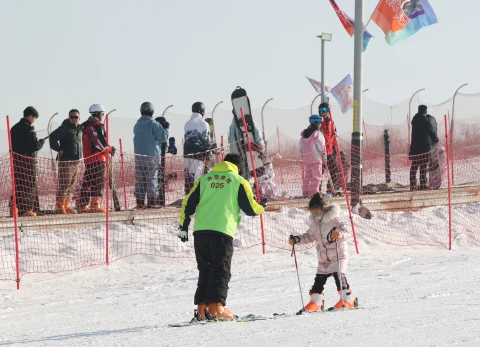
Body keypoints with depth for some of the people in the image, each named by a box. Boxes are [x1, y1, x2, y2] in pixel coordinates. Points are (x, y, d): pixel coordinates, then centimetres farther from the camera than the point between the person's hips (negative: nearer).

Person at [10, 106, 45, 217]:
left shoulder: (14, 128, 11)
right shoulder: (29, 128, -13)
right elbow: (34, 146, -16)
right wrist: (41, 142, 2)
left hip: (16, 159, 7)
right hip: (28, 160, -7)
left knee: (18, 184, 11)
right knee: (30, 185, -1)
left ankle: (15, 208, 8)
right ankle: (26, 209, -4)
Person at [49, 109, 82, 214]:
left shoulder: (79, 129, 15)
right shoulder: (65, 128, -9)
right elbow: (53, 137, -18)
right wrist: (59, 149, -16)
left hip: (75, 161, 8)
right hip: (66, 161, -8)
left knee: (72, 184, 11)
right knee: (64, 184, -11)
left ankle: (66, 205, 19)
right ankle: (60, 206, -9)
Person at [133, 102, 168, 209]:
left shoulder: (137, 125, 10)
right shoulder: (153, 124, -8)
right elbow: (163, 138, -8)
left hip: (138, 155, 5)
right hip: (152, 156, -5)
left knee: (140, 180, 7)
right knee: (152, 180, -2)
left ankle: (140, 203, 5)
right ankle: (152, 201, -7)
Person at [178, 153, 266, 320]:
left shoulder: (204, 179, 18)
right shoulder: (239, 181, 7)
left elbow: (189, 202, 13)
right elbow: (250, 208, 7)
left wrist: (183, 226, 18)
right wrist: (262, 207, 28)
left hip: (200, 230, 4)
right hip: (222, 231, -4)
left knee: (205, 270, 12)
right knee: (221, 270, -2)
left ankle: (202, 306, 5)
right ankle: (216, 305, -16)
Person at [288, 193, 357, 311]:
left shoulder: (332, 220, -14)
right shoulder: (314, 223, 8)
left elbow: (344, 232, -24)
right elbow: (310, 236, 22)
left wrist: (339, 234, -47)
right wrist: (296, 239, 10)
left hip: (338, 255, -7)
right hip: (323, 258, 7)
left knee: (339, 275, -20)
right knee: (319, 279, 6)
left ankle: (348, 299, -16)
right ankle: (315, 303, 14)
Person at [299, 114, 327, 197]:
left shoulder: (304, 133, 9)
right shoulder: (318, 133, -12)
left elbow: (301, 146, 13)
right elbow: (321, 147, -13)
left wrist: (303, 155, 21)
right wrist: (324, 157, -3)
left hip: (306, 159, 7)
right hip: (316, 158, -7)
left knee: (308, 176, 15)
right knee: (317, 176, -2)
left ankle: (305, 193, 16)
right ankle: (314, 193, -8)